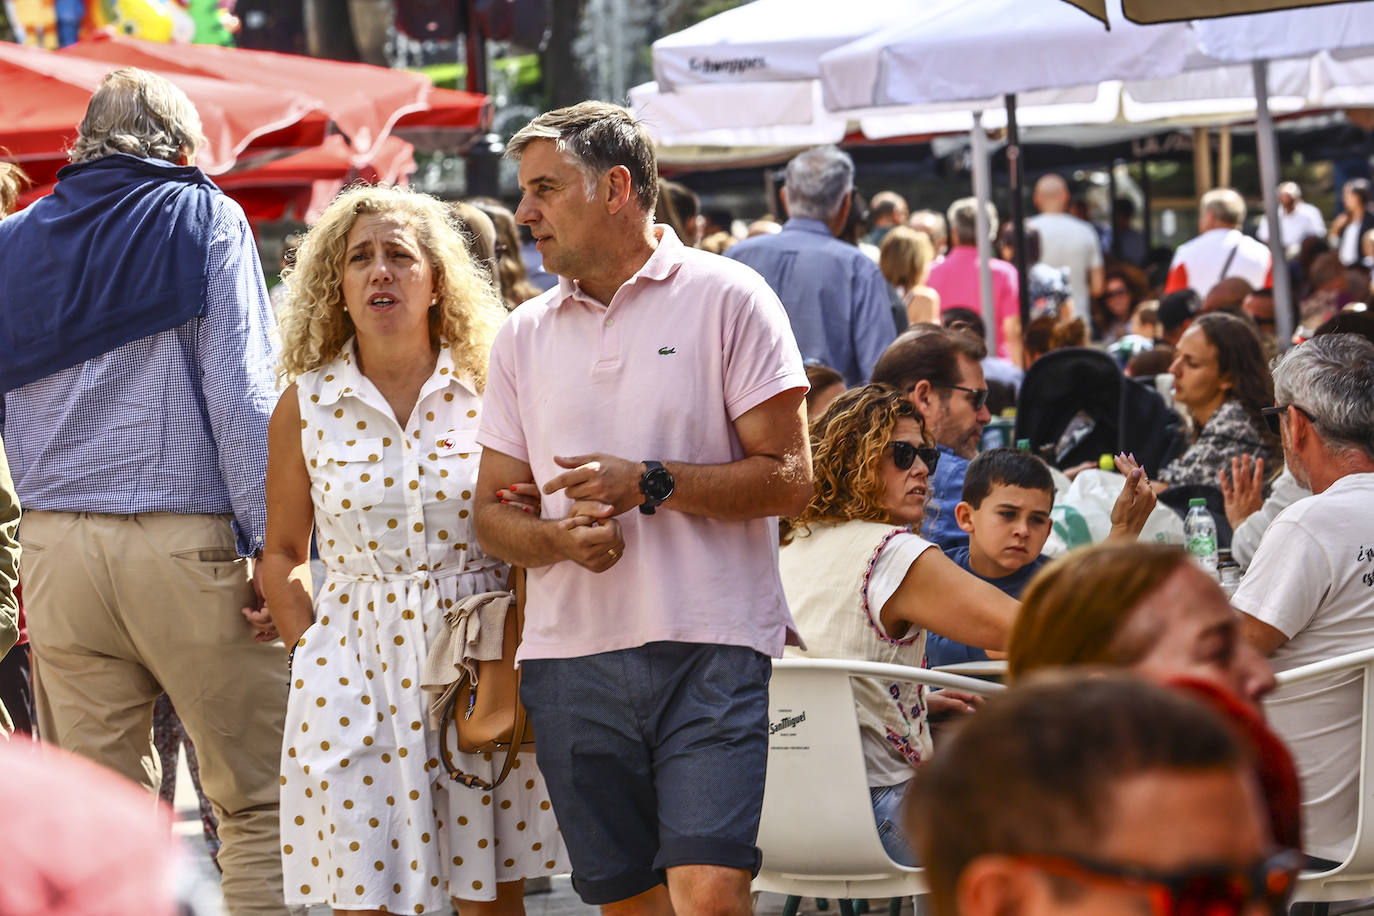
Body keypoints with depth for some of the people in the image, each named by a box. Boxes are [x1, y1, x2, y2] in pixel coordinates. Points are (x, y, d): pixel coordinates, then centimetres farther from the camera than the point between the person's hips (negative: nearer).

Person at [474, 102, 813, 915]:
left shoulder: (726, 298, 0)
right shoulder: (525, 336, 14)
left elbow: (789, 479, -4)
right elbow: (492, 512, 14)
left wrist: (650, 483, -14)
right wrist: (560, 537, -8)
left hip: (709, 646, -5)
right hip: (571, 657, 5)